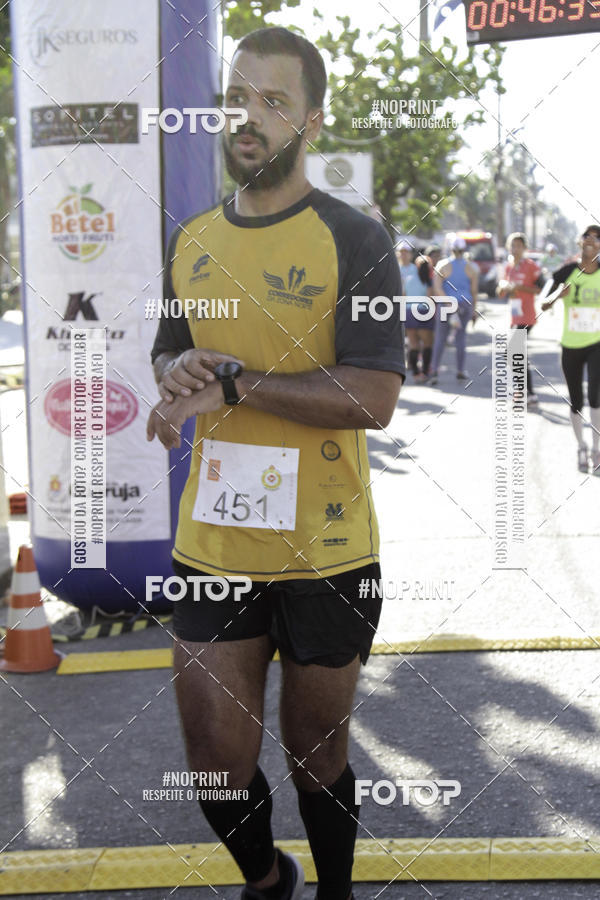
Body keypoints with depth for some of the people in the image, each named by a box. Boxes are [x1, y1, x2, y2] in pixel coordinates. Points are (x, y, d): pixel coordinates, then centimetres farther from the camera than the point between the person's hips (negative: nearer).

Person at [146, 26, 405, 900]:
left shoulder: (355, 241, -9)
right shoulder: (190, 241, 8)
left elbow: (373, 399, -18)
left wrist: (230, 379, -19)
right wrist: (176, 374, -4)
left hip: (327, 555, -4)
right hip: (212, 549, 4)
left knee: (317, 756, 13)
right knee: (216, 766, 8)